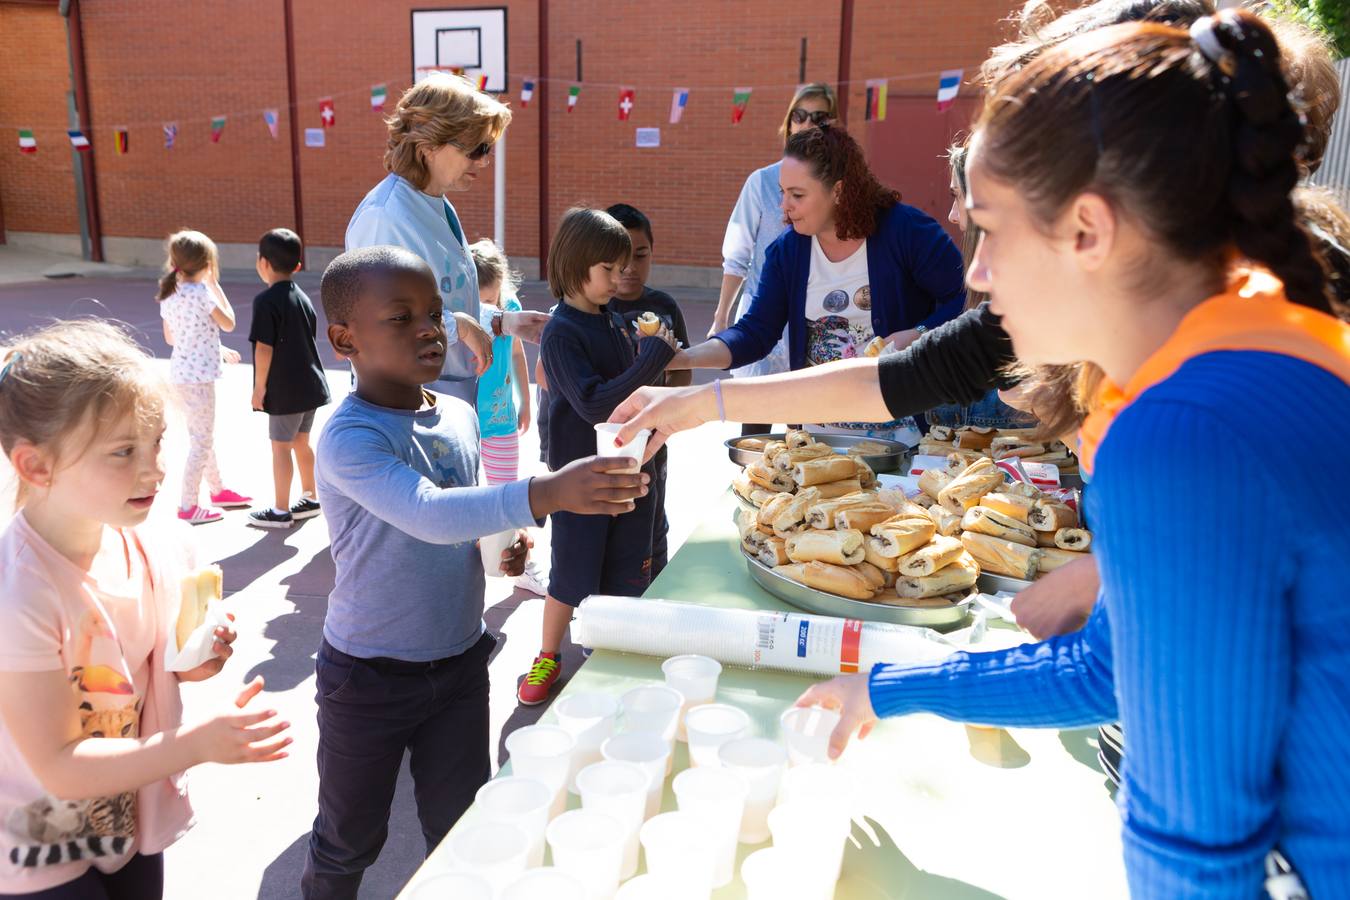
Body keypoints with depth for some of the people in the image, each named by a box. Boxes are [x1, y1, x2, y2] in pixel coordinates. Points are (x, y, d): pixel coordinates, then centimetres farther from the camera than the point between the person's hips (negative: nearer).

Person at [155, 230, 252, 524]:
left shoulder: (169, 293, 6)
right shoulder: (202, 293, -17)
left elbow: (170, 338, 13)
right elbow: (228, 324, -5)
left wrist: (218, 349, 18)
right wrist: (216, 286, 2)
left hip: (181, 371, 9)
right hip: (198, 375, -9)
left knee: (203, 436, 22)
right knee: (201, 442, 0)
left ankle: (217, 490, 37)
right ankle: (188, 507, 3)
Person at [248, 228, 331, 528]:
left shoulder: (266, 300, -16)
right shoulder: (302, 297, 8)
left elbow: (264, 348, -19)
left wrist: (259, 387, -11)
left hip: (285, 390, -8)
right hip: (310, 385, 8)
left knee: (280, 447, 3)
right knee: (301, 442, 19)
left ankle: (280, 511, 12)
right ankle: (309, 499, 28)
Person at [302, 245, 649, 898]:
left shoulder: (460, 418, -1)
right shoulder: (349, 437, -23)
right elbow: (427, 514, -39)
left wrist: (505, 541, -8)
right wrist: (544, 493, -52)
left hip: (460, 662, 5)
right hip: (369, 674, -4)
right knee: (350, 841, 18)